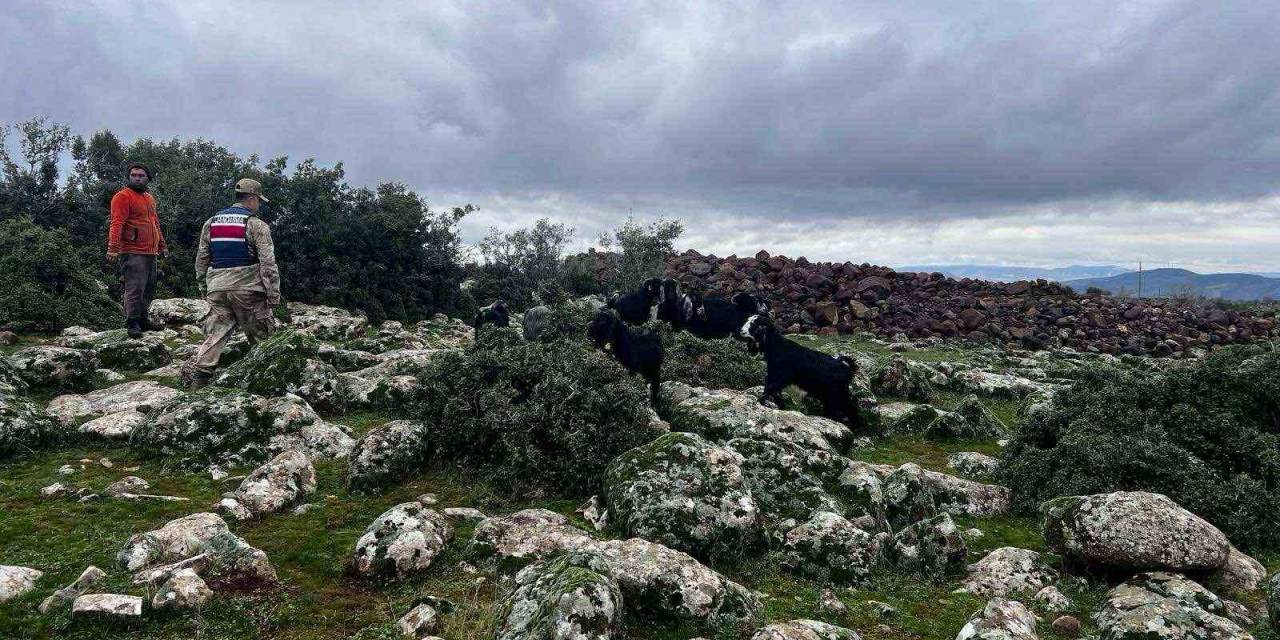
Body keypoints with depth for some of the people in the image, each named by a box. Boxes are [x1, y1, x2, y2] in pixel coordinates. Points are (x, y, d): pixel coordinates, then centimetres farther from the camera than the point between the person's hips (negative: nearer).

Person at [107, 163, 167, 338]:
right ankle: (132, 324, -6)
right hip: (133, 253, -8)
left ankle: (143, 319, 22)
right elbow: (116, 223, -15)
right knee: (134, 290, -9)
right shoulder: (123, 196, -6)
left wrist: (162, 245, 29)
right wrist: (113, 248, -23)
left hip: (151, 253, 8)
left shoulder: (150, 198, 20)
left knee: (149, 289, 13)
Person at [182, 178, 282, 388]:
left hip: (217, 289, 5)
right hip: (247, 290, -5)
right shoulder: (256, 225, -5)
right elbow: (268, 264, -10)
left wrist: (204, 288, 23)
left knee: (215, 333, 6)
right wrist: (274, 295, -6)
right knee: (262, 336, 7)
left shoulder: (211, 223, 13)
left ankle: (196, 373, -7)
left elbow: (201, 260, 16)